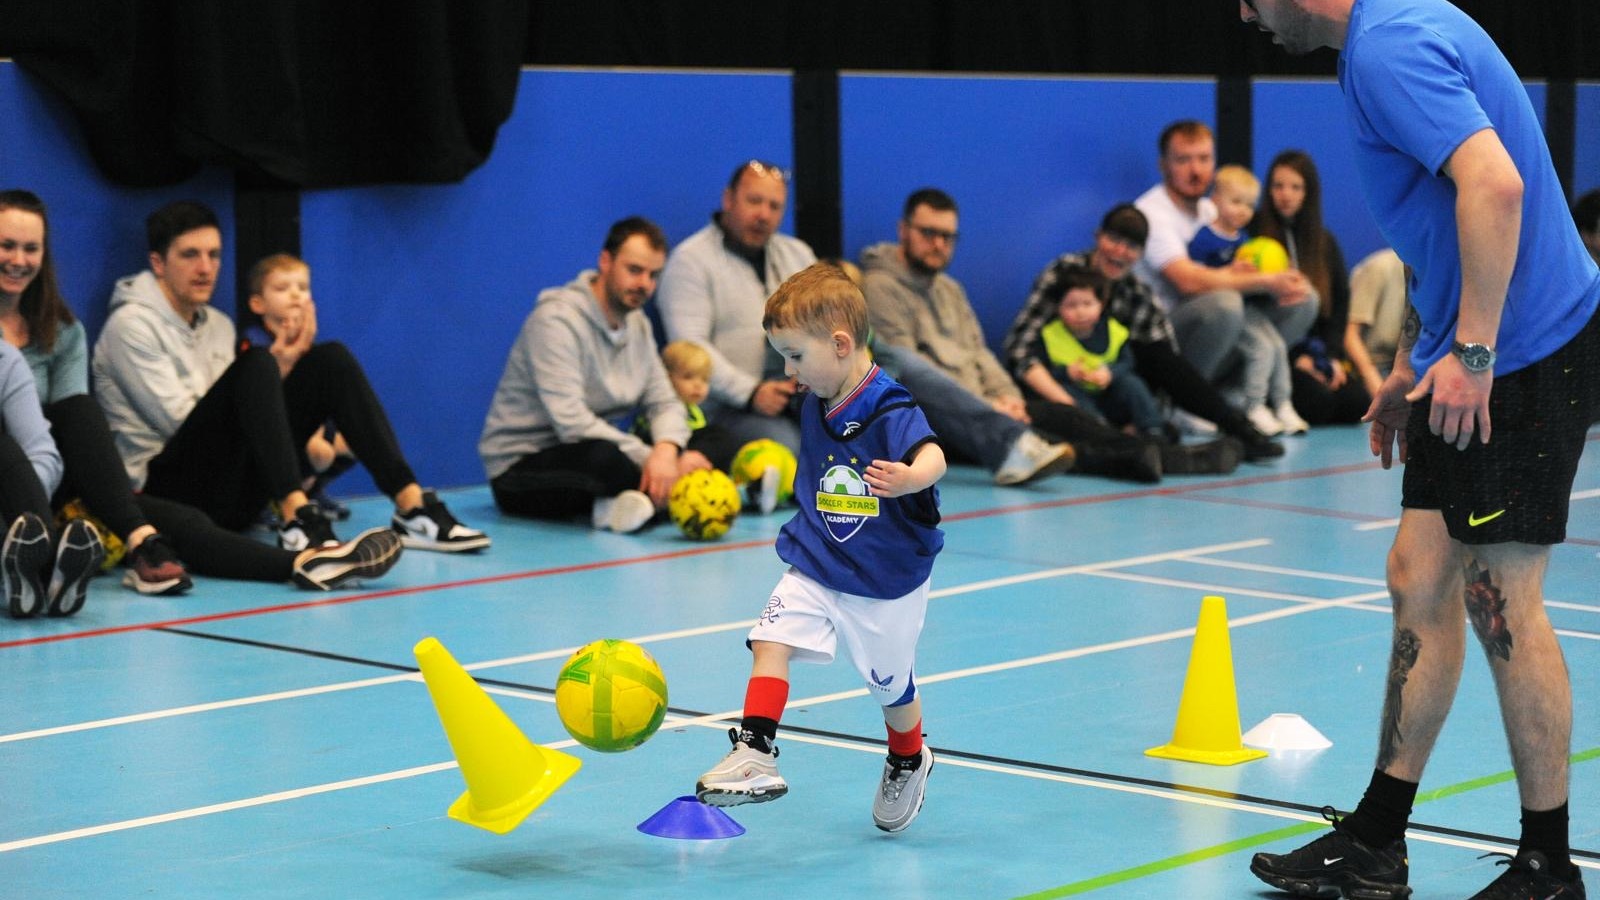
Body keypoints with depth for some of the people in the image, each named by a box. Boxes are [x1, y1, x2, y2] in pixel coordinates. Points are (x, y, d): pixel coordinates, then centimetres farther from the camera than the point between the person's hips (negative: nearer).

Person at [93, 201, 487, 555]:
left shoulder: (218, 326, 20)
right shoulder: (132, 325, -5)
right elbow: (179, 421, -13)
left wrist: (277, 370, -5)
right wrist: (271, 371, -11)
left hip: (232, 496, 8)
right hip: (167, 487, -7)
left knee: (330, 360, -5)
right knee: (255, 364, -29)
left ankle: (411, 507, -18)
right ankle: (297, 516, -44)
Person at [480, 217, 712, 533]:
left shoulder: (637, 325, 10)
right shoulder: (556, 319, -18)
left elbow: (665, 403, 4)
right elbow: (572, 423, -27)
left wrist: (666, 450, -21)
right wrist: (652, 459, -28)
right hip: (520, 469, -8)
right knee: (602, 455, -40)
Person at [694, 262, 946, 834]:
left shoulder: (891, 410, -23)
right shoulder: (813, 407, 0)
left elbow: (932, 456, -43)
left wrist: (909, 478, -63)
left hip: (887, 583, -5)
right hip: (816, 569, 5)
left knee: (891, 685, 12)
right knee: (772, 637, -18)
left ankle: (908, 762, 41)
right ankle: (755, 755, -20)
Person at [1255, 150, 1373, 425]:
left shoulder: (1324, 242, 16)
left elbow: (1341, 302, 13)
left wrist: (1333, 355, -3)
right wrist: (1296, 358, -12)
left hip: (1320, 347, 5)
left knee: (1359, 404, -19)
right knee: (1318, 399, -30)